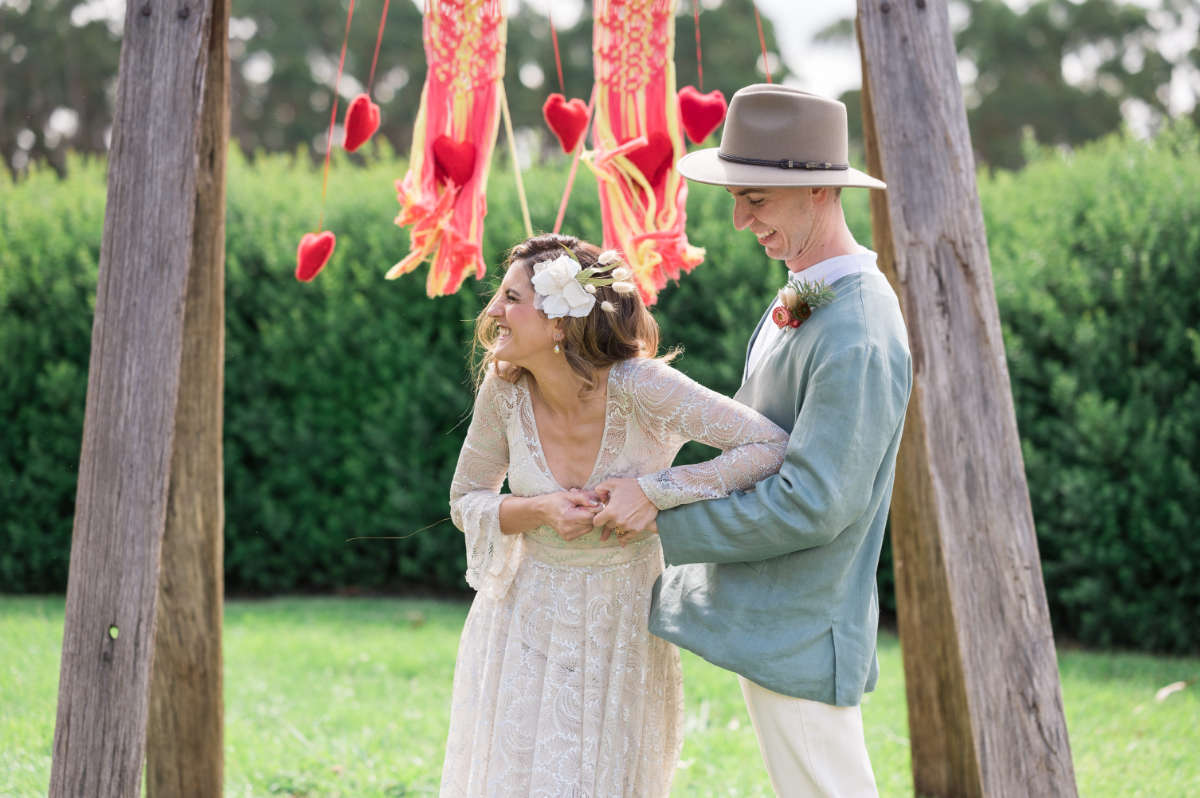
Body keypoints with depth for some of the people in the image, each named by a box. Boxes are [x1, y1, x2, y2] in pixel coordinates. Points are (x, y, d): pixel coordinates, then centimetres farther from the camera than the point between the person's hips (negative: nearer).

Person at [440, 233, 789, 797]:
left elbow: (774, 446, -23)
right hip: (526, 618, 2)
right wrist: (540, 510, -20)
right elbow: (467, 502, 1)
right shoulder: (505, 390, -13)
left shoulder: (638, 386, -23)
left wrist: (650, 494, -25)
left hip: (622, 623, -2)